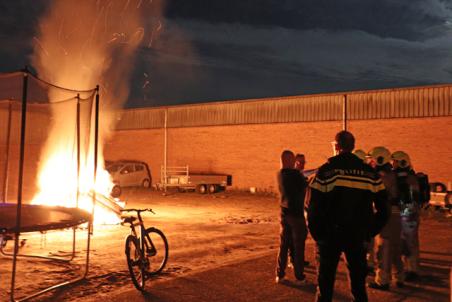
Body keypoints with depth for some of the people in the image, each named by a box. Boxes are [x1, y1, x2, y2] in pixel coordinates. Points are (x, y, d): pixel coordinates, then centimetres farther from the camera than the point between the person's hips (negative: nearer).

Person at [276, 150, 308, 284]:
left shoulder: (280, 174, 5)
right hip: (296, 213, -6)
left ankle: (280, 274, 15)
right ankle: (299, 276, 13)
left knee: (283, 244, 12)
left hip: (284, 213, 7)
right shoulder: (294, 173, -17)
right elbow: (304, 187, -5)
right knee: (298, 246, 4)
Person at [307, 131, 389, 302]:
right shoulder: (370, 173, 2)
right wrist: (369, 232, 11)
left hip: (330, 234, -3)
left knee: (325, 282, 8)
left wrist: (316, 232, -2)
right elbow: (382, 209, 5)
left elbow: (314, 206, -13)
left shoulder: (327, 171, -10)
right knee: (358, 282, 16)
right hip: (358, 235, 3)